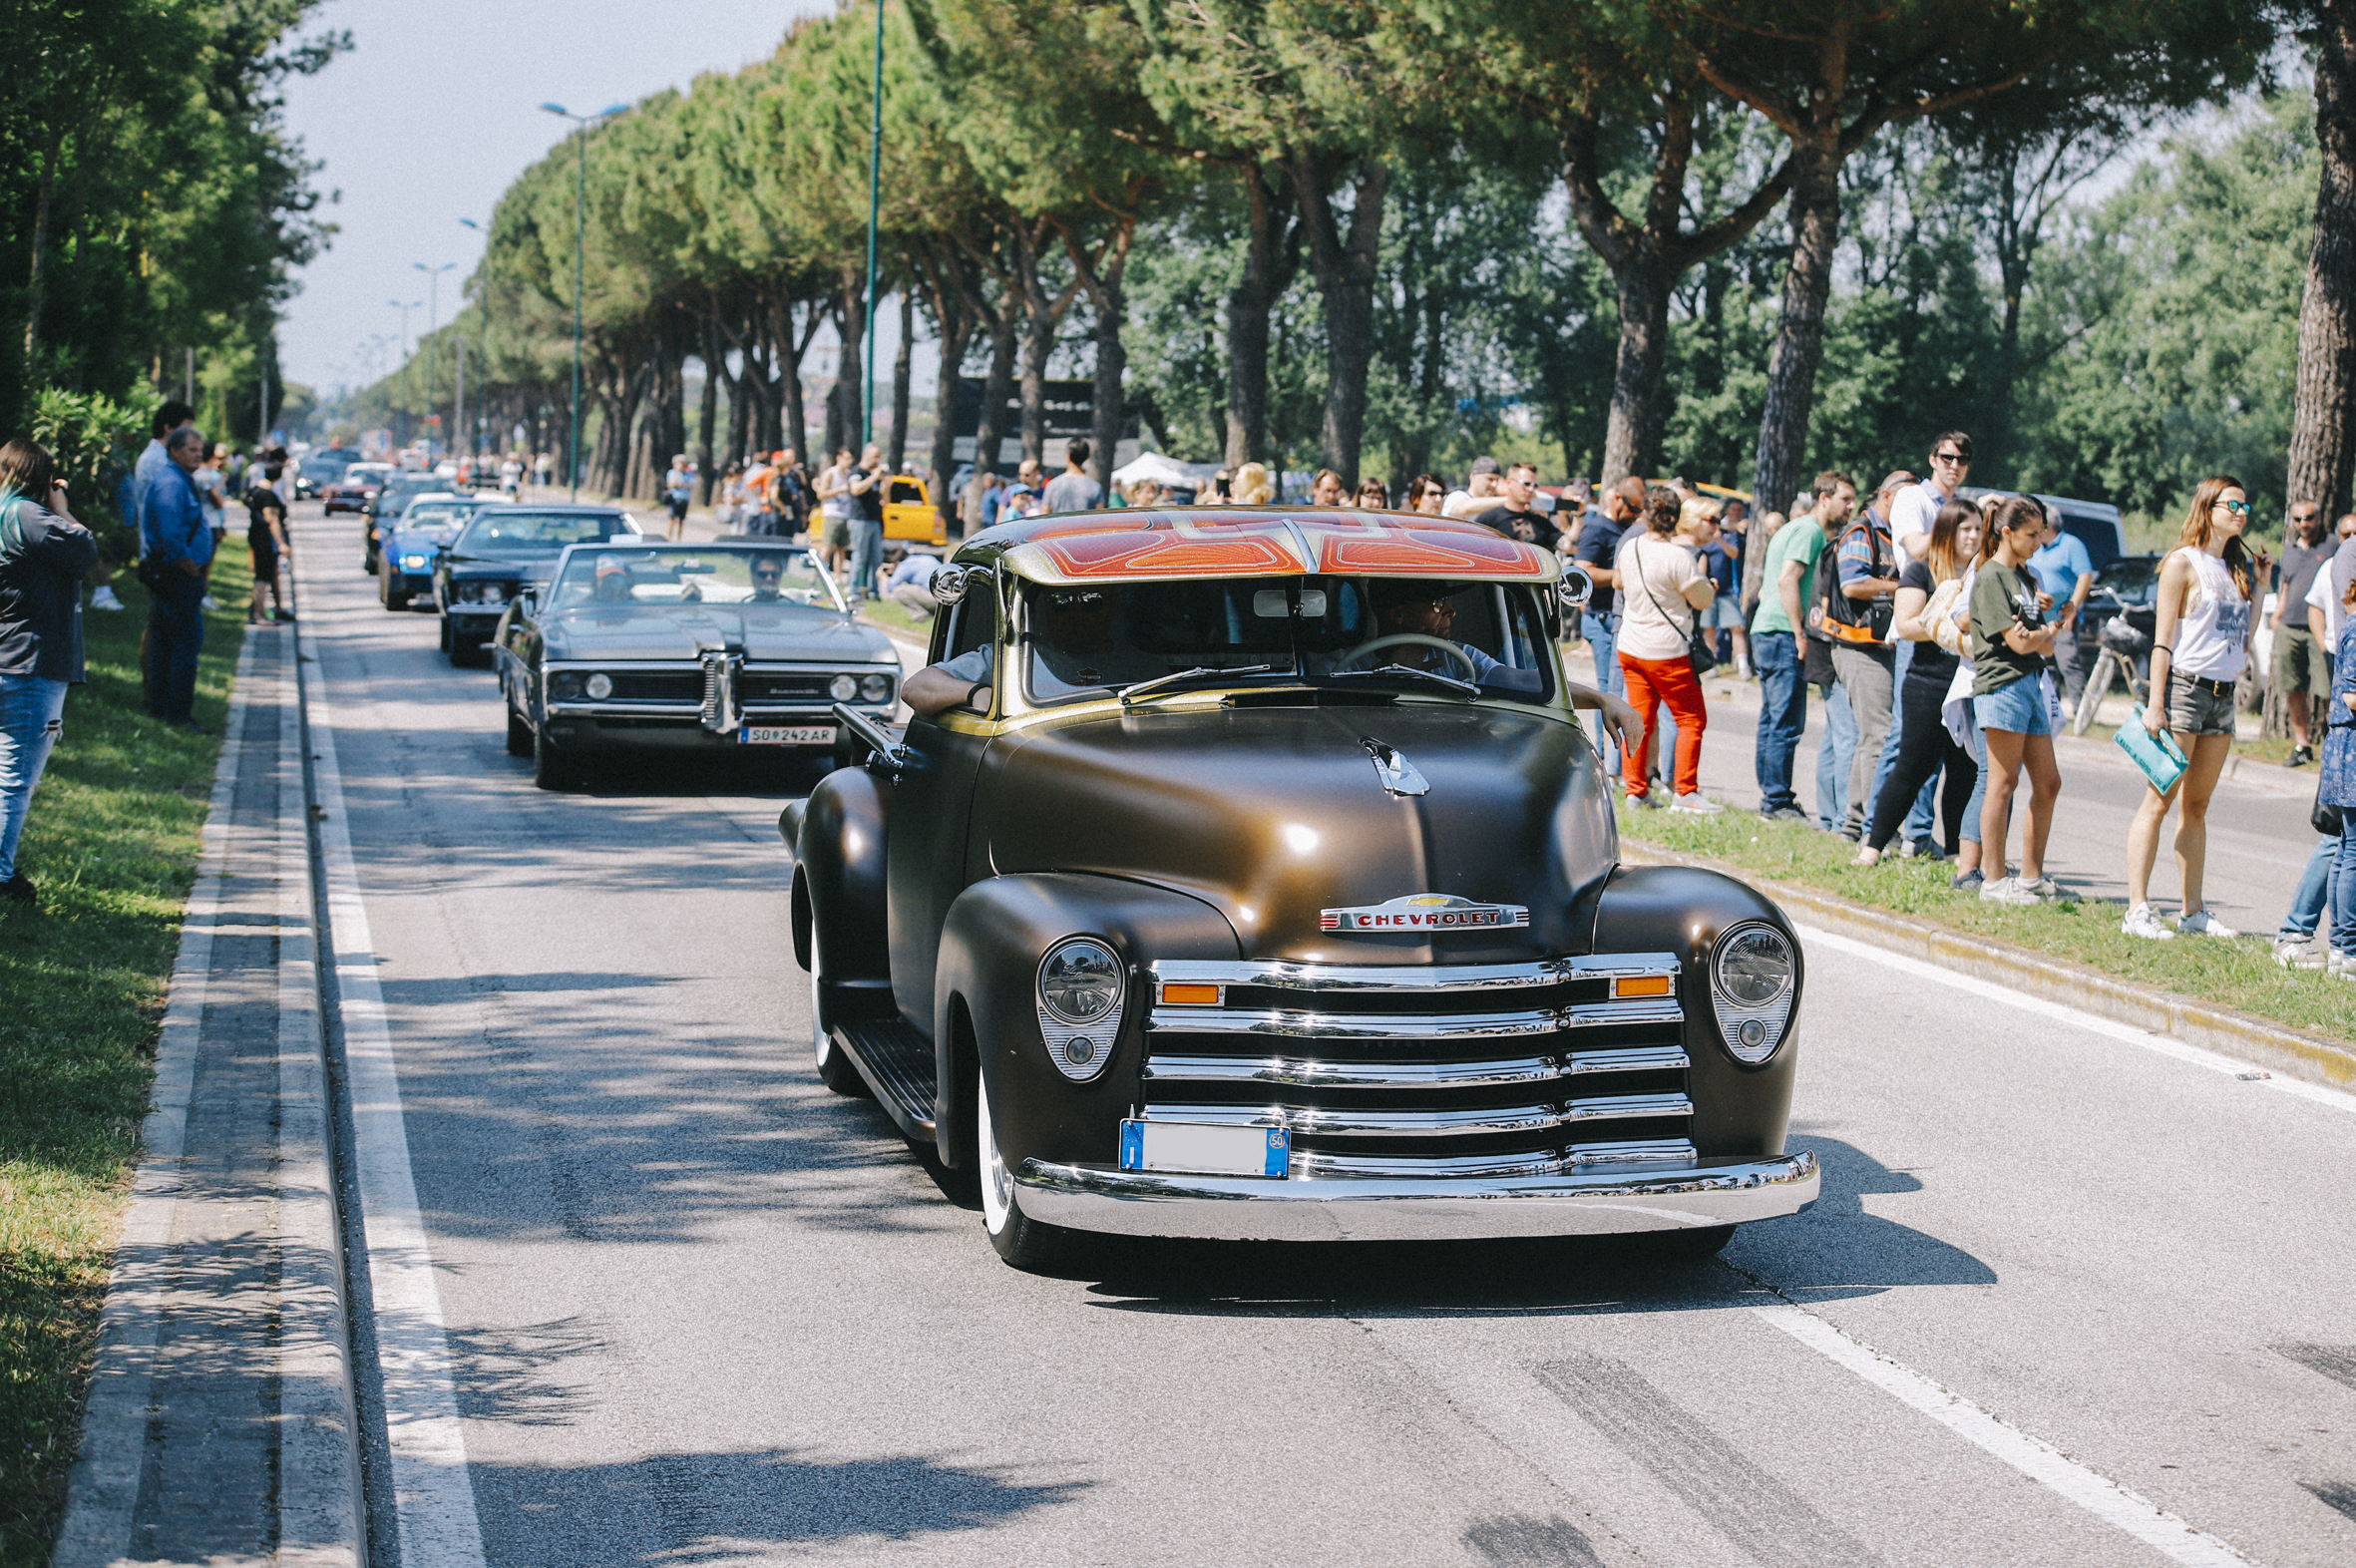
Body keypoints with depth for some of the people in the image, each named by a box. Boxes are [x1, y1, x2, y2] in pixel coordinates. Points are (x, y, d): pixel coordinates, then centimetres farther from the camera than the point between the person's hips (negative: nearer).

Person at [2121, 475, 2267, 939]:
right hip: (2185, 687, -7)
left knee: (2197, 807, 10)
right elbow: (2162, 640, -10)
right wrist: (2155, 704, -16)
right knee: (2159, 801, -8)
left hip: (2223, 693, 7)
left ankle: (2194, 912, 13)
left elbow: (2243, 641, 16)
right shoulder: (2183, 563, -6)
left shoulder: (2236, 567, 15)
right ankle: (2137, 910, -9)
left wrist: (2259, 588, 12)